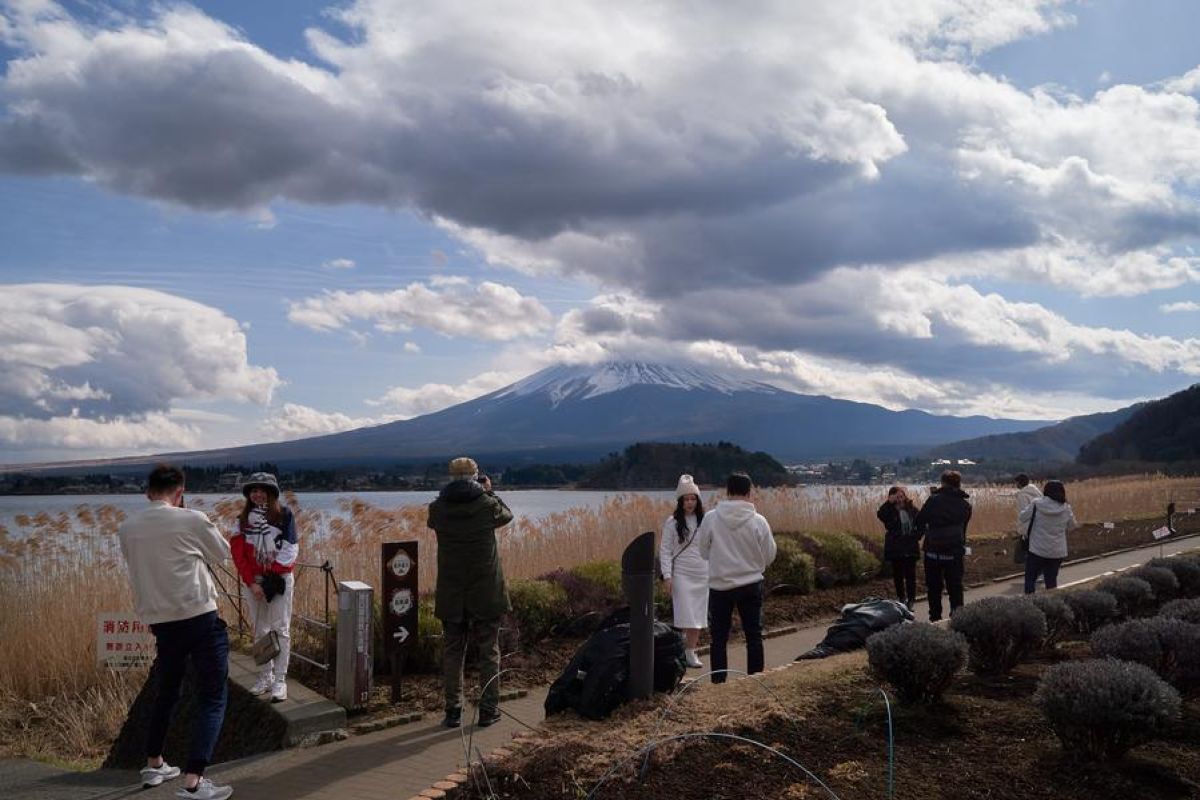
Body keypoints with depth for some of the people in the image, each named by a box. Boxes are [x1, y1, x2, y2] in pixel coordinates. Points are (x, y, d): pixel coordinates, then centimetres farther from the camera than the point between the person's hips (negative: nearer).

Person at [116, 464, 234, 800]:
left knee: (166, 692, 24)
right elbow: (222, 554, 5)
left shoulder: (127, 529, 2)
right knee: (212, 697, 0)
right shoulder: (192, 520, -11)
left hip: (160, 621, 6)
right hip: (200, 618, -5)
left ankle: (153, 765, 37)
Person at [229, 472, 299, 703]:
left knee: (280, 630, -4)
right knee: (260, 630, 10)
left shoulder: (284, 515, -4)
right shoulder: (243, 519, 5)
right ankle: (266, 676, 21)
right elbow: (238, 554, 0)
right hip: (253, 581, 4)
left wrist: (273, 578, -14)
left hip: (280, 580, -3)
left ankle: (280, 681, -2)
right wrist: (251, 582, -10)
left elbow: (290, 549, -8)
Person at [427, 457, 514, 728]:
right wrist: (489, 492, 20)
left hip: (450, 596, 2)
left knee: (452, 653, 12)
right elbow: (507, 515, 10)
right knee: (488, 652, 10)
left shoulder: (438, 509, -7)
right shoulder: (487, 505, -11)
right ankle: (488, 710, 13)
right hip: (485, 594, -1)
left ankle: (453, 711, 15)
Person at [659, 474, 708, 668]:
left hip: (703, 575, 3)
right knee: (685, 616, -7)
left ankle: (691, 652, 15)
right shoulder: (672, 522, -3)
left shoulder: (704, 521, 6)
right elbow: (665, 550, -3)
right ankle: (682, 652, 1)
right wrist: (667, 576, -10)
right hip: (681, 574, -3)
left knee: (699, 616, 5)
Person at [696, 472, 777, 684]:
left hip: (719, 585, 0)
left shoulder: (710, 518, -11)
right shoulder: (758, 521, -11)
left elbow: (703, 550, 1)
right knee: (754, 636, 12)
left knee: (719, 637, 11)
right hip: (751, 585, 0)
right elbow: (769, 555, -1)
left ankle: (718, 682, 13)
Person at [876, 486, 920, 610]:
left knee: (910, 575, 1)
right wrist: (890, 502, -27)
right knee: (898, 575, 9)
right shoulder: (889, 511, -5)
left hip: (911, 548, 1)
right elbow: (879, 514, -27)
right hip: (895, 549, -1)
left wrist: (917, 535, -4)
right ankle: (901, 599, 21)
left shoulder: (912, 508, 3)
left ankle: (911, 600, 9)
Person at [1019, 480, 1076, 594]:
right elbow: (1071, 525, 10)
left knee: (1030, 578, 7)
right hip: (1057, 552, 3)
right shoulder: (1066, 508, -4)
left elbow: (1023, 517, -1)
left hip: (1037, 550, -3)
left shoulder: (1036, 504, -13)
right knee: (1052, 580, 14)